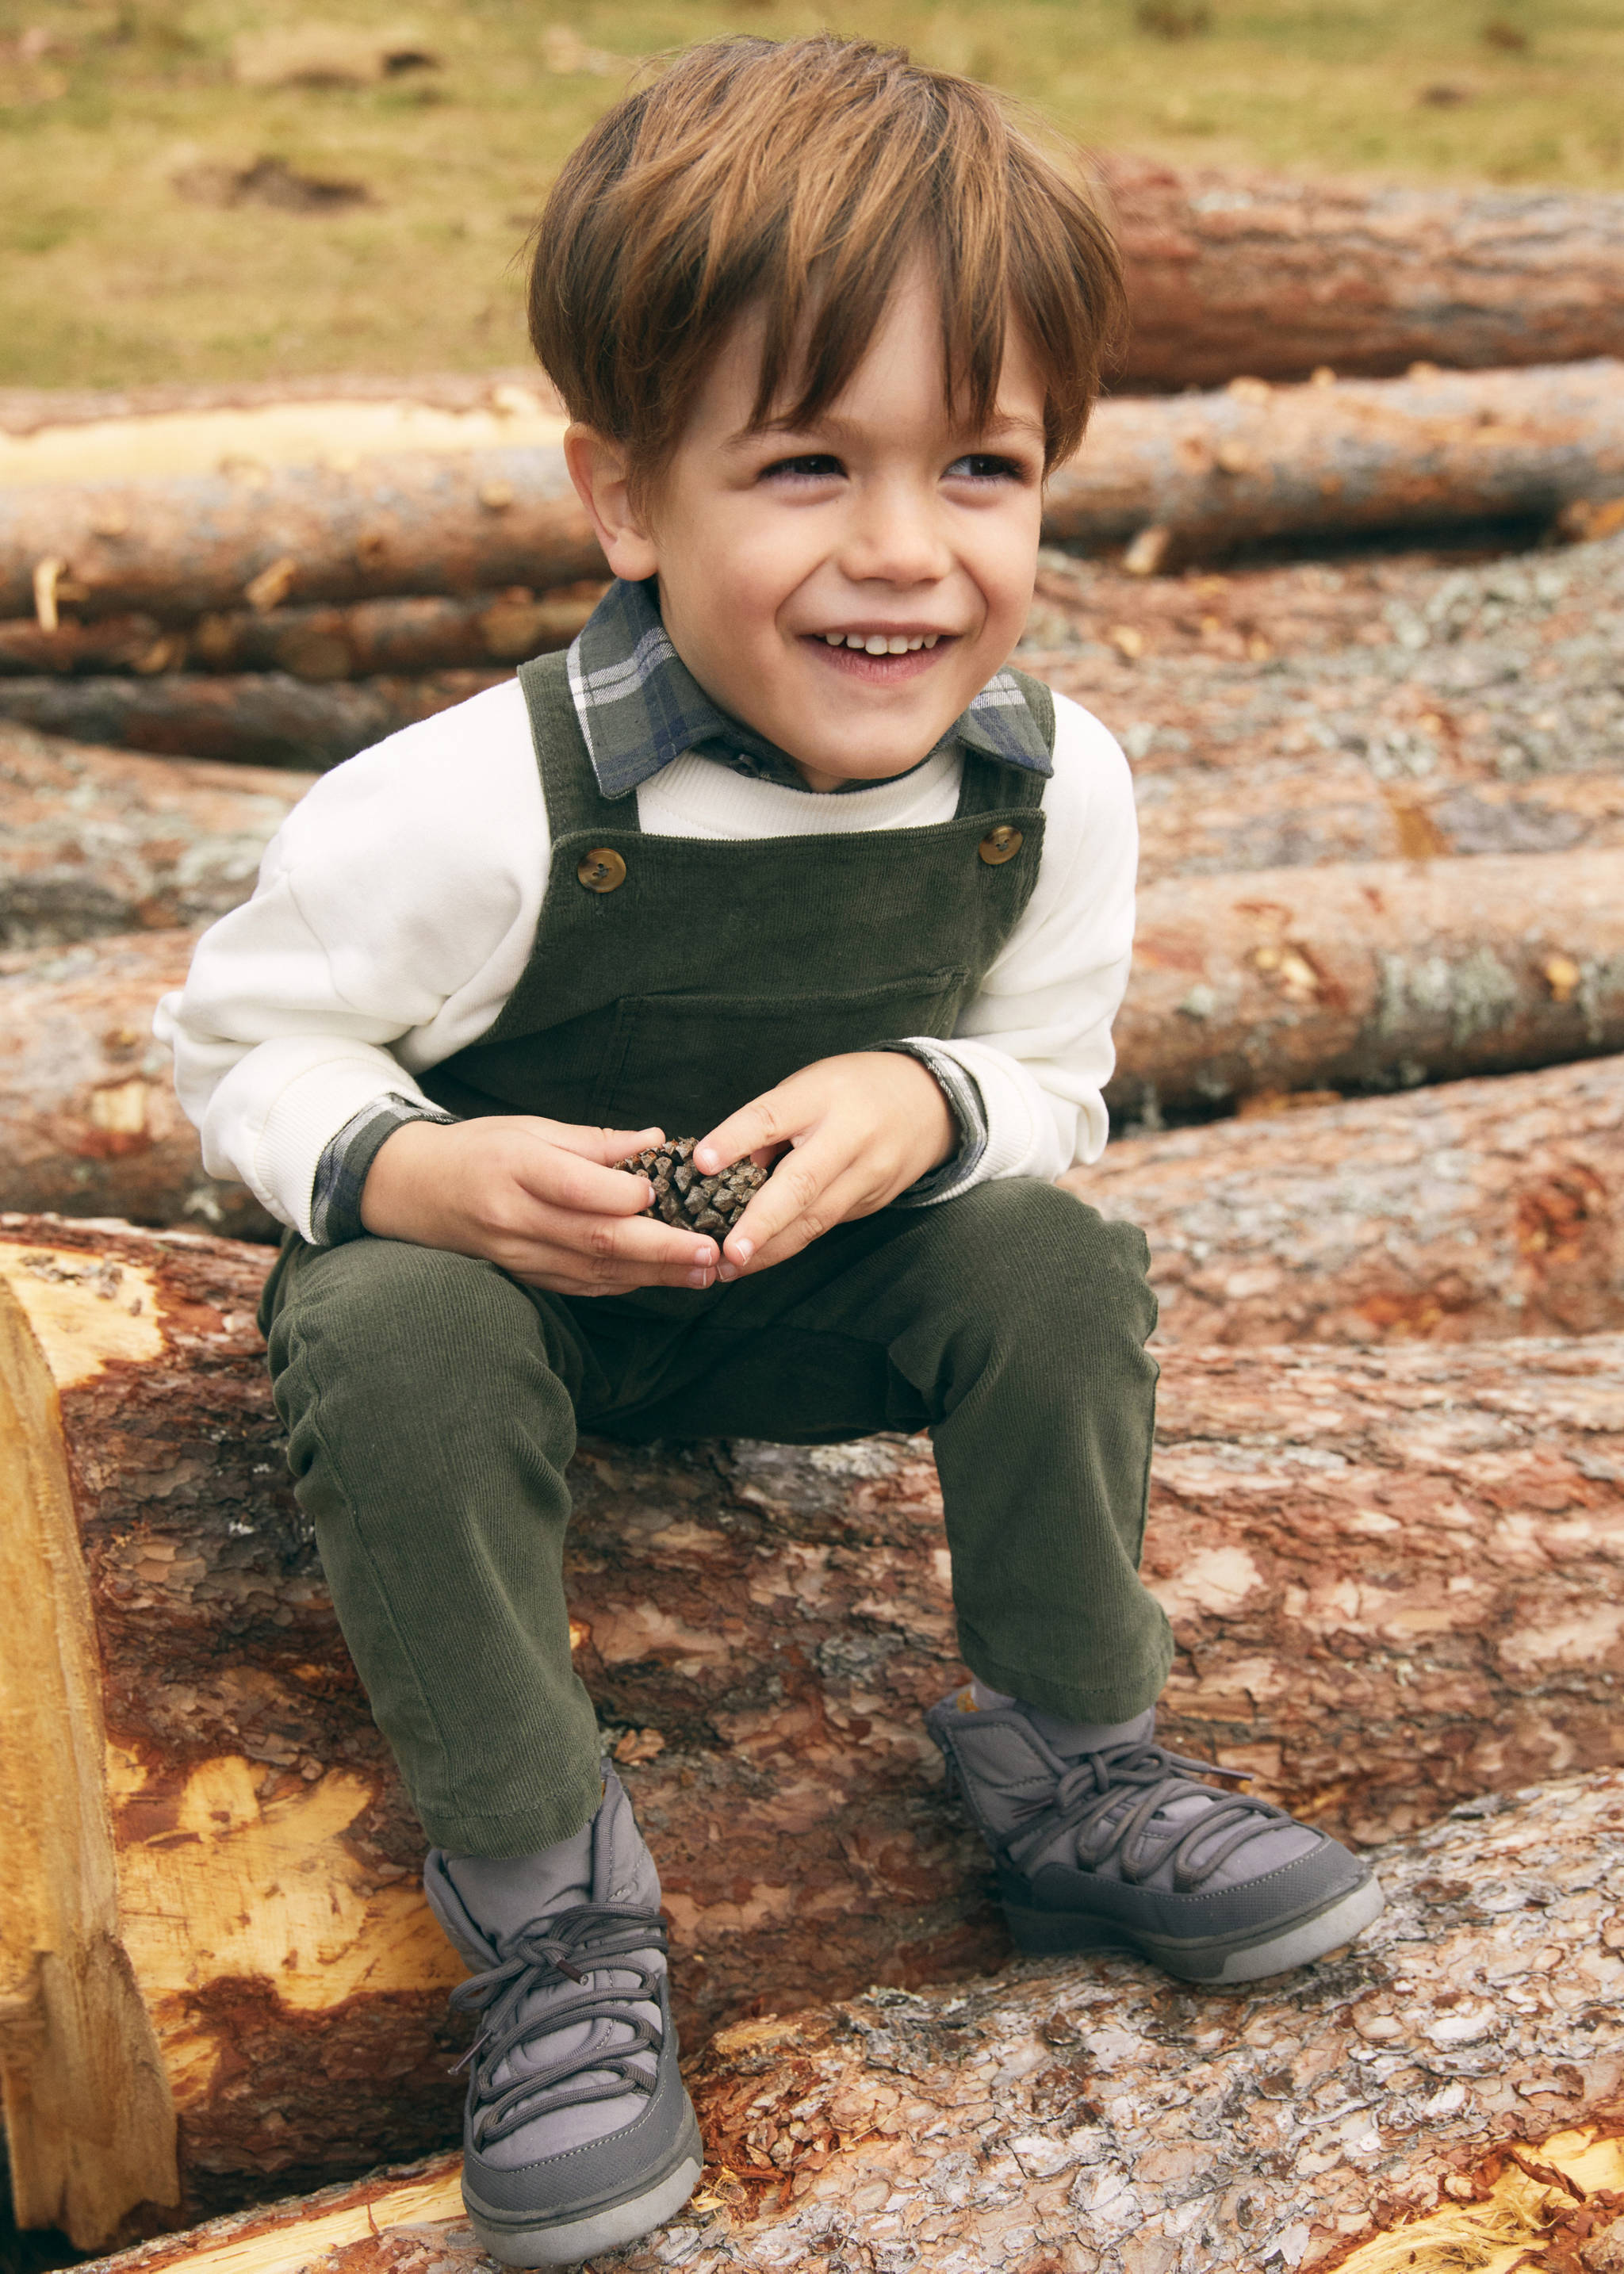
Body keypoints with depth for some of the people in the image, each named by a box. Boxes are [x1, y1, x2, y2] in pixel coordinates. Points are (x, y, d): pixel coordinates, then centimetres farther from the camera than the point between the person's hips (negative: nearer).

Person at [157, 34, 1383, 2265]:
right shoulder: (478, 809, -30)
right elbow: (245, 1032, -15)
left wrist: (930, 1106, -28)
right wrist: (411, 1170, -36)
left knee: (1053, 1255, -19)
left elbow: (1052, 1086, -4)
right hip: (492, 1261, -3)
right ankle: (546, 1895, -18)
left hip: (809, 1279, 4)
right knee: (396, 1335, -34)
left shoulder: (1055, 786, -18)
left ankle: (1074, 1770, 2)